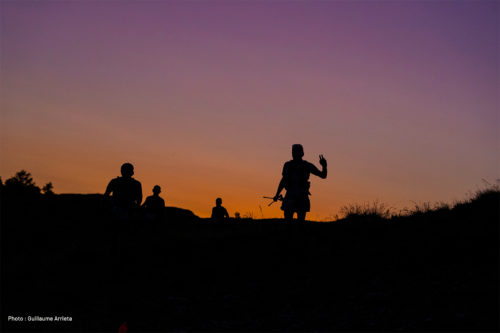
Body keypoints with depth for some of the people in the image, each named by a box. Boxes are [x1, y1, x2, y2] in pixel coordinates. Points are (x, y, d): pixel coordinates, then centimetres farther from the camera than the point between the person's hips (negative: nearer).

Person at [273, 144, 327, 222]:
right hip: (290, 196, 1)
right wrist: (277, 195, 13)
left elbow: (323, 175, 6)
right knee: (287, 220, -7)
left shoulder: (307, 166, 4)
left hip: (302, 198, -1)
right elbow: (283, 180, 20)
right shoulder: (287, 165, 10)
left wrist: (324, 166, -13)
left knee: (301, 221, -3)